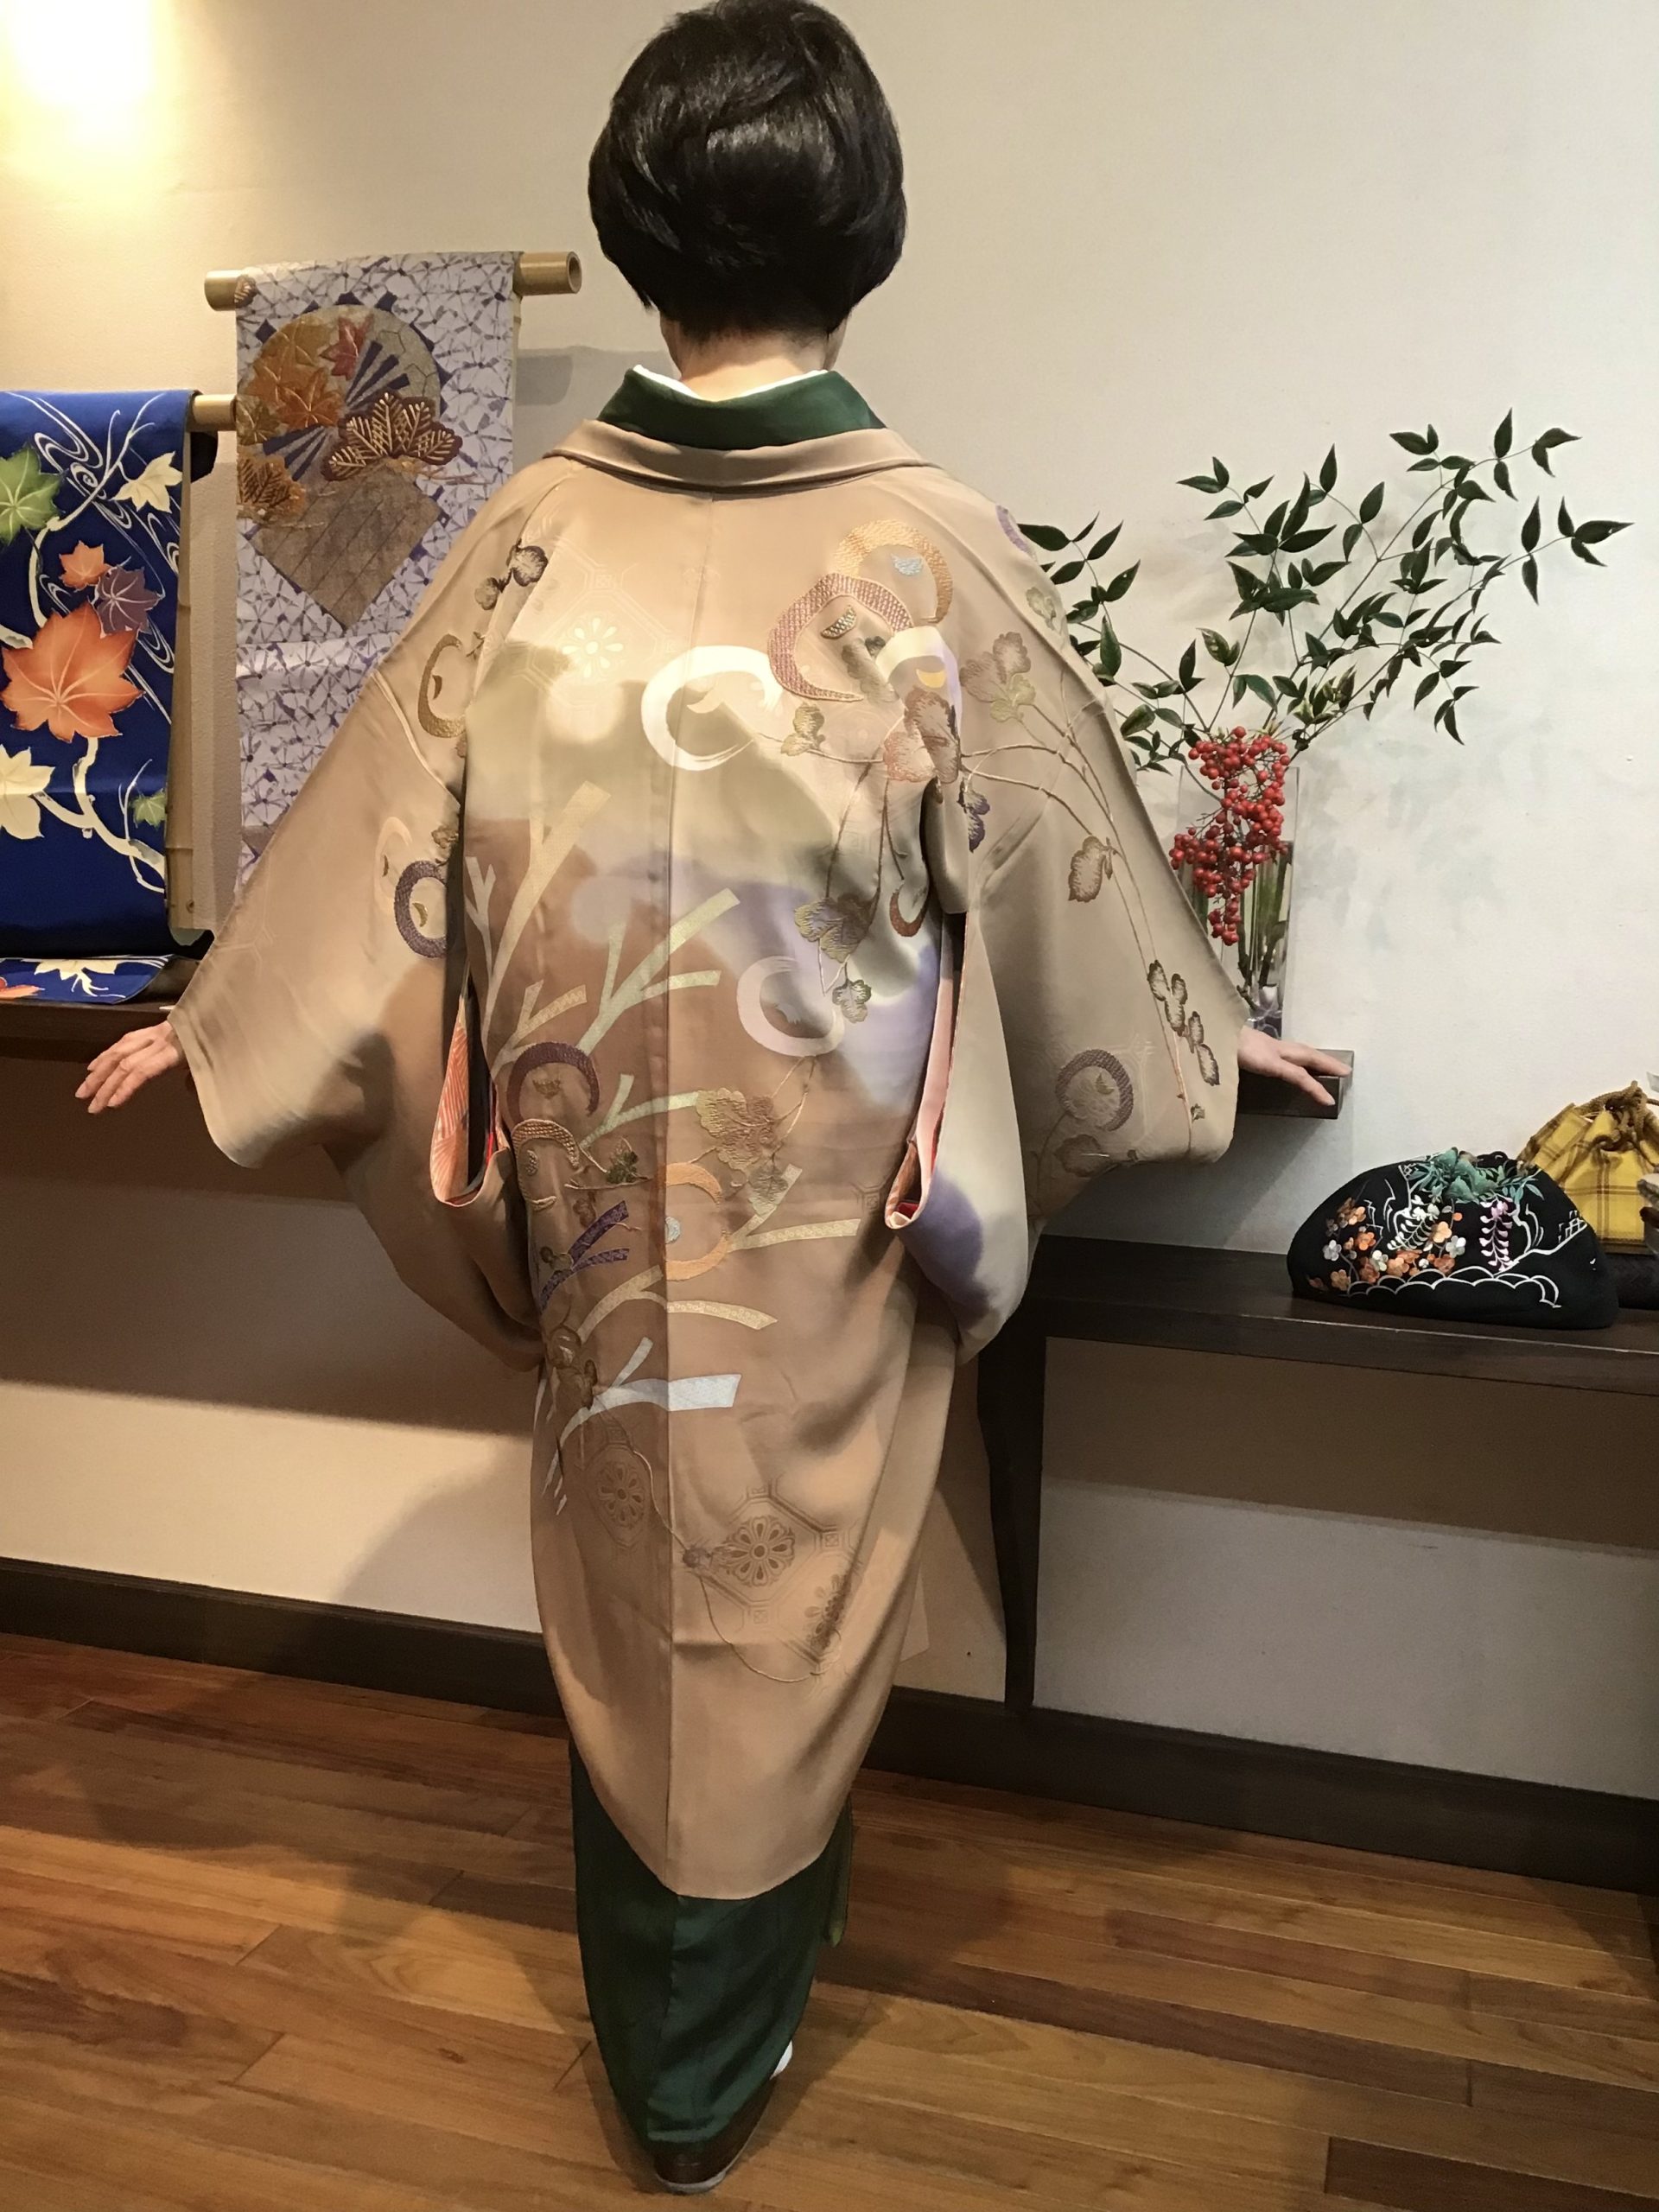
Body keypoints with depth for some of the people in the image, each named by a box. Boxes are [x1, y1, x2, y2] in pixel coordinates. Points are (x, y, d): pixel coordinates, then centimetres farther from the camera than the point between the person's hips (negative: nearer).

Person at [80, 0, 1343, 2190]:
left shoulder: (539, 534, -7)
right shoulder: (937, 547, -13)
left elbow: (383, 825, 1)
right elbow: (1074, 858, -2)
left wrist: (220, 1026, 17)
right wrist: (1215, 1033, 16)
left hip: (600, 1196, 2)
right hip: (831, 1208, -2)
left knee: (627, 1581, 20)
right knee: (786, 1606, 17)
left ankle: (645, 2024, 43)